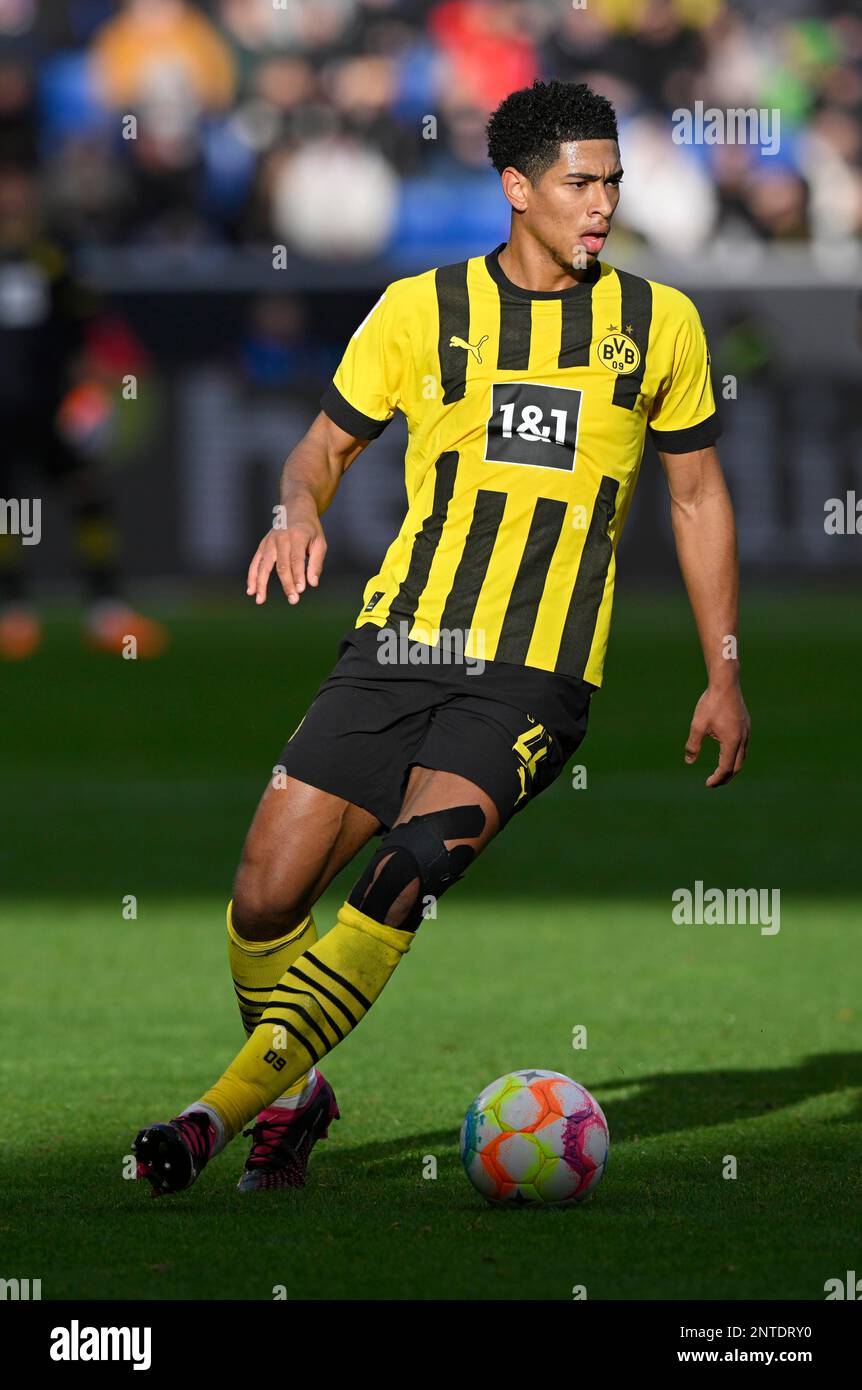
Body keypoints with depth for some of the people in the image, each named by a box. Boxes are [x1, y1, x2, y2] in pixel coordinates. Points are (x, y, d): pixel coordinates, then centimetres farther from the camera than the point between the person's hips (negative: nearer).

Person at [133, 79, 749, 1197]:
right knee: (266, 902, -7)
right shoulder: (423, 309, 6)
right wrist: (300, 507, -8)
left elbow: (698, 496, 17)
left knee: (413, 867, -26)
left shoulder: (658, 324, 8)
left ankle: (234, 1103, -26)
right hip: (398, 644, 2)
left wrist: (725, 674, 14)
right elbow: (328, 443, 16)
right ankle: (294, 1100, 20)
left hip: (535, 678, -2)